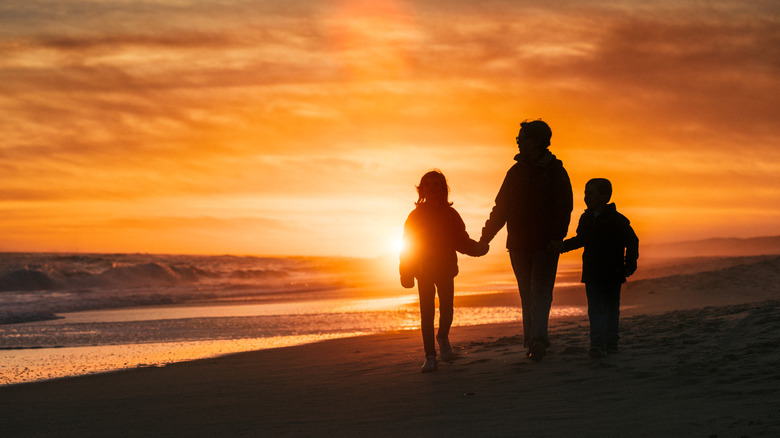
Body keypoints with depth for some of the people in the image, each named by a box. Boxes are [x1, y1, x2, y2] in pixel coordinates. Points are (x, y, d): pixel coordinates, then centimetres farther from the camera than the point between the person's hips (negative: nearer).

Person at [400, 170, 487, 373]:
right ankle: (430, 357, 2)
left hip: (445, 271, 1)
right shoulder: (416, 216, 2)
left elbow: (461, 242, 8)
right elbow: (407, 246, 1)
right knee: (427, 314, -4)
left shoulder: (450, 214, 5)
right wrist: (406, 274, -7)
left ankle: (443, 337, 26)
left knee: (446, 310, -6)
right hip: (424, 272, -1)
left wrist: (477, 248, -12)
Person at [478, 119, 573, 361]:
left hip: (545, 244, -4)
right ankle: (534, 342, 9)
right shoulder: (515, 172, 12)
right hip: (519, 245, 4)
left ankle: (537, 339, -20)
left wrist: (557, 237, -21)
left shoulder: (554, 171, 0)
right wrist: (485, 237, 4)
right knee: (527, 294, 5)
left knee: (540, 291, -12)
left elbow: (564, 206, -7)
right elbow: (501, 208, 13)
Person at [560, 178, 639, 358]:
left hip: (612, 274, -3)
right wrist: (565, 245, 7)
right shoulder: (585, 219, 7)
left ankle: (611, 343, 23)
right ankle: (598, 345, -17)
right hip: (592, 274, 3)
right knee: (596, 310, -8)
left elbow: (632, 242, -3)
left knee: (611, 310, 10)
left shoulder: (617, 220, -8)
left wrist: (630, 265, -11)